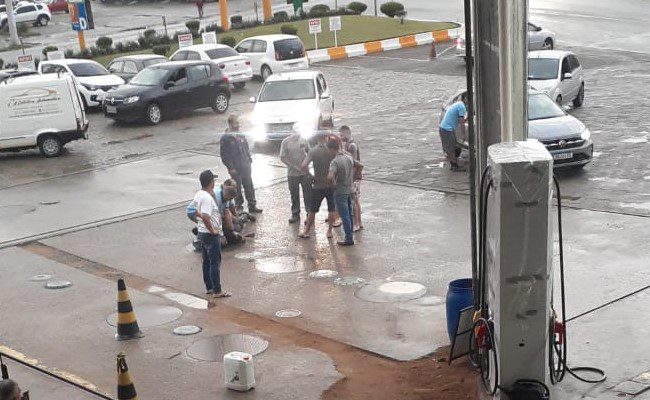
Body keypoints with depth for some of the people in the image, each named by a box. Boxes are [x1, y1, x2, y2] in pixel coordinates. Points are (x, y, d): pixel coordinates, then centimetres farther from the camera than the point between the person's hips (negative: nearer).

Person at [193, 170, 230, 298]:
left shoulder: (198, 195, 4)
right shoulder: (207, 198, -24)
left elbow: (197, 213, 14)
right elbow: (205, 217, -33)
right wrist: (213, 230, -21)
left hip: (202, 233, 9)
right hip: (211, 234, -9)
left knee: (206, 262, 16)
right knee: (215, 263, 0)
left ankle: (209, 288, 25)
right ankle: (217, 291, 5)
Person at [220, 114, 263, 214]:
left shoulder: (241, 135, 9)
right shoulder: (225, 138, -10)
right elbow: (224, 155, -11)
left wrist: (249, 159, 10)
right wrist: (230, 167, -14)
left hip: (245, 166, 6)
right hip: (235, 169, -6)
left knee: (249, 186, 9)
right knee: (237, 188, 3)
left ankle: (252, 205, 17)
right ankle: (238, 206, 14)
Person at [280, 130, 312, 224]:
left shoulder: (303, 140, -1)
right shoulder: (286, 142, -7)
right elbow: (283, 158, -8)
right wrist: (295, 167, -15)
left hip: (305, 173, 1)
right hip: (292, 174, -1)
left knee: (308, 195, 3)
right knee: (294, 195, 11)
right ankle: (295, 214, 24)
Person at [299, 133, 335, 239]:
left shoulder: (313, 151, -6)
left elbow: (304, 165, -16)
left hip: (318, 185, 0)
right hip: (331, 184, 0)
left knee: (312, 210, 10)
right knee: (332, 209, 11)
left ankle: (306, 231, 17)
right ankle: (329, 231, 13)